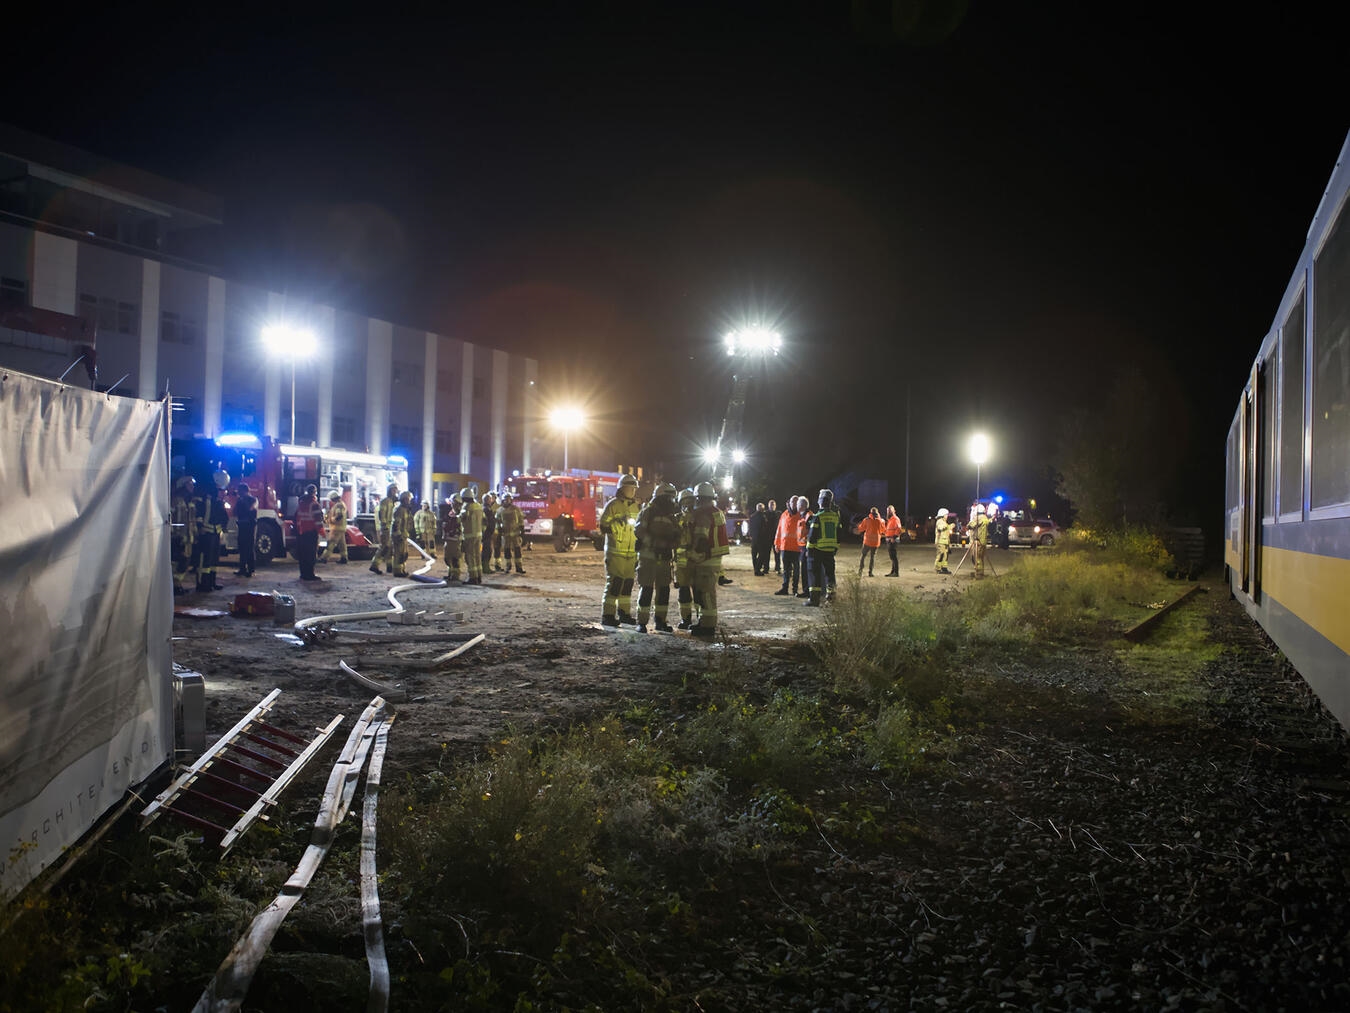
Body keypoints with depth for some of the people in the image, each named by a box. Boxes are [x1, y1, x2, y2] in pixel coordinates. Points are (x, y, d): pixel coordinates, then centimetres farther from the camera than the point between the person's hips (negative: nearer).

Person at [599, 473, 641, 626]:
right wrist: (619, 523, -21)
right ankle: (607, 615, -7)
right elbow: (603, 527, -9)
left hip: (631, 552, 6)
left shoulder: (635, 506, 15)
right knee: (614, 582, -10)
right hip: (615, 552, -6)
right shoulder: (612, 505, -5)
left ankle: (623, 613, 19)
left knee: (628, 583, 9)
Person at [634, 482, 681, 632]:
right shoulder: (647, 512, -4)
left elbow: (676, 536, 18)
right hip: (648, 556, -6)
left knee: (664, 590, 9)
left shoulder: (671, 516, 15)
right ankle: (642, 622, -1)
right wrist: (656, 544, -25)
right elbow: (639, 531, -15)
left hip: (664, 558, 6)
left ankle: (660, 621, 19)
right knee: (646, 589, -6)